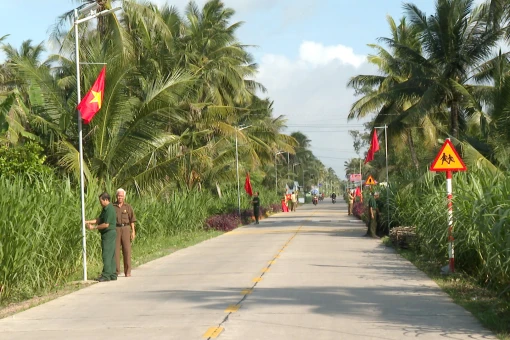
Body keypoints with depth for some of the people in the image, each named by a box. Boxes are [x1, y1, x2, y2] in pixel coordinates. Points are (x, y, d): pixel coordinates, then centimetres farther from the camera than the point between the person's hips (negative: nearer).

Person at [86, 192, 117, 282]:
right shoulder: (105, 209, 15)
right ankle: (112, 275, 15)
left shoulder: (110, 209, -18)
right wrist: (88, 222, 6)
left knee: (107, 255, -10)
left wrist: (94, 227, -13)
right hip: (107, 234, 10)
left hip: (109, 233, -10)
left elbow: (106, 224, -21)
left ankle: (106, 275, -10)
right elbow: (99, 219, 16)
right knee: (111, 255, 11)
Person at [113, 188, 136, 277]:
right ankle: (116, 271, 5)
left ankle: (127, 271, 3)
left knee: (127, 250, -2)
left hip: (126, 228, 0)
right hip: (115, 229, 0)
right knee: (115, 250, -1)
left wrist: (133, 231, -1)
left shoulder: (128, 207, 7)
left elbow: (132, 220, 6)